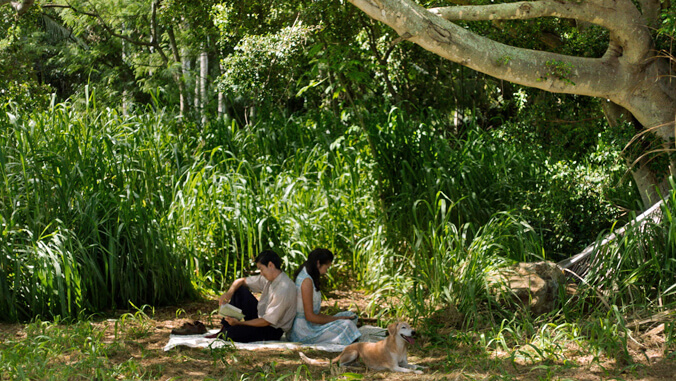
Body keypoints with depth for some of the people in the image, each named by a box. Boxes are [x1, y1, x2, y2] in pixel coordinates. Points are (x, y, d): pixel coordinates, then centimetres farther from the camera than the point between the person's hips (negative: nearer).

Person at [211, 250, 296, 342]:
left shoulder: (284, 289, -28)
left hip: (273, 330, -9)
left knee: (231, 334, -27)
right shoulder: (268, 279, 0)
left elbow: (267, 321, -26)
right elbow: (241, 281, 9)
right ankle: (225, 328, 1)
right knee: (239, 290, 1)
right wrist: (229, 292, -13)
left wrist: (239, 323, -20)